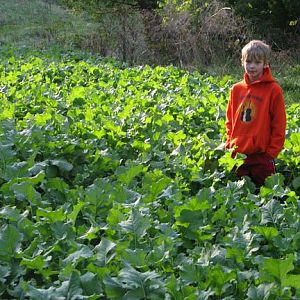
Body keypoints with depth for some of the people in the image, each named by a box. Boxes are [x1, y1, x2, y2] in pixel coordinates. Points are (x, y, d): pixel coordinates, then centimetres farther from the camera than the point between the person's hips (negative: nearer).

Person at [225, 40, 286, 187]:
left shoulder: (273, 90, -5)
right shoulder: (236, 89, 7)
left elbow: (279, 125, -5)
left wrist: (272, 152, -7)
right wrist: (229, 144, 6)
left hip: (262, 155, -4)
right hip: (237, 154, 4)